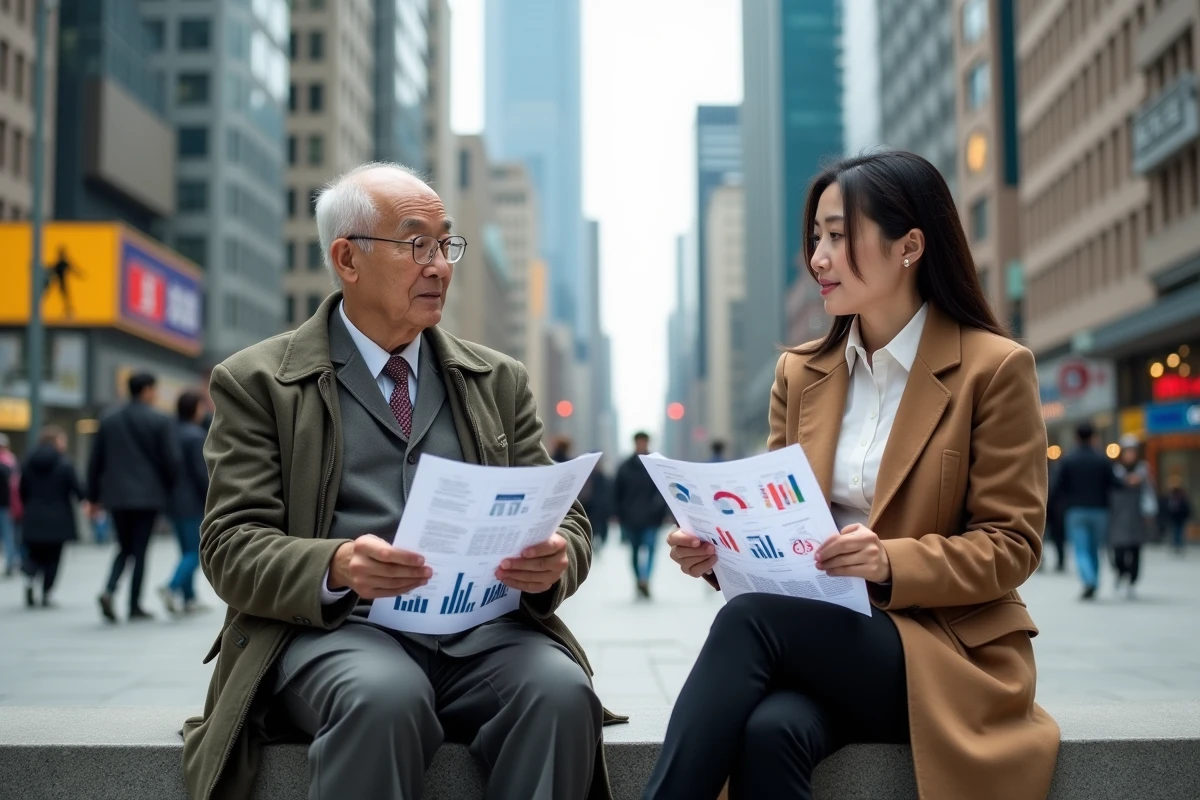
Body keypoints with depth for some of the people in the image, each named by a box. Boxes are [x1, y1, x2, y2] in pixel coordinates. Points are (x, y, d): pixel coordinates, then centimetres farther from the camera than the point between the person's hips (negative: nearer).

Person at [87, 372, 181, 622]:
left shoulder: (109, 421, 7)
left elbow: (95, 462, 8)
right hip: (148, 495, -4)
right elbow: (171, 460, -9)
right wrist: (171, 490, 7)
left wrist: (94, 496, 15)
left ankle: (109, 590, -7)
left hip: (116, 496, 4)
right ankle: (135, 606, 6)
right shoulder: (160, 421, -6)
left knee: (124, 547, 16)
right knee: (139, 550, 4)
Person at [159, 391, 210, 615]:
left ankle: (189, 598, 15)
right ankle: (172, 587, -20)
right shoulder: (196, 436, -14)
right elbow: (202, 472, -17)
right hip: (192, 502, -8)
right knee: (196, 552, -3)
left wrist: (164, 496, 17)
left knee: (187, 550, 14)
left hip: (172, 501, 8)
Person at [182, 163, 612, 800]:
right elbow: (232, 546, -1)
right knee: (384, 698, -35)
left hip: (484, 630, 3)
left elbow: (565, 519, 14)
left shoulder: (499, 380, 18)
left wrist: (555, 559, -12)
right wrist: (335, 566, -22)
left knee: (561, 692, -29)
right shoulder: (257, 382, 8)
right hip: (336, 628, -2)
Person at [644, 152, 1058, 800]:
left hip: (945, 650, -3)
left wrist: (890, 563, -22)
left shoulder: (994, 368, -3)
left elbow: (1011, 545, -5)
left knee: (748, 620, -31)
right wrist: (724, 548, -9)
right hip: (821, 633, 4)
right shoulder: (800, 372, 13)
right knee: (770, 728, -33)